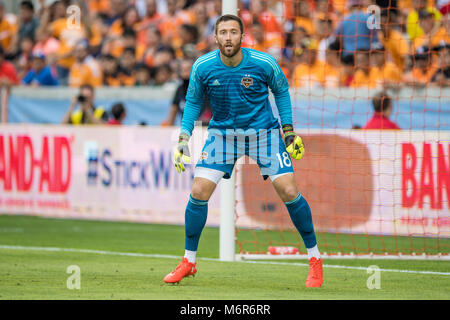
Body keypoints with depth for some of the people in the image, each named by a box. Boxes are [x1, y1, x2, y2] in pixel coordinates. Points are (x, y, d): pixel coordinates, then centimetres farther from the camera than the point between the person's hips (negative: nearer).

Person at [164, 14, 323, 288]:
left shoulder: (263, 63, -16)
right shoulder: (202, 67, -13)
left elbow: (281, 90, 3)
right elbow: (193, 101, 5)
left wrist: (288, 130, 2)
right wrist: (184, 138, -1)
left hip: (263, 131, -1)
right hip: (223, 132, 1)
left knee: (289, 192, -12)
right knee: (199, 192, -10)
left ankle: (314, 258, 6)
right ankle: (189, 262, 8)